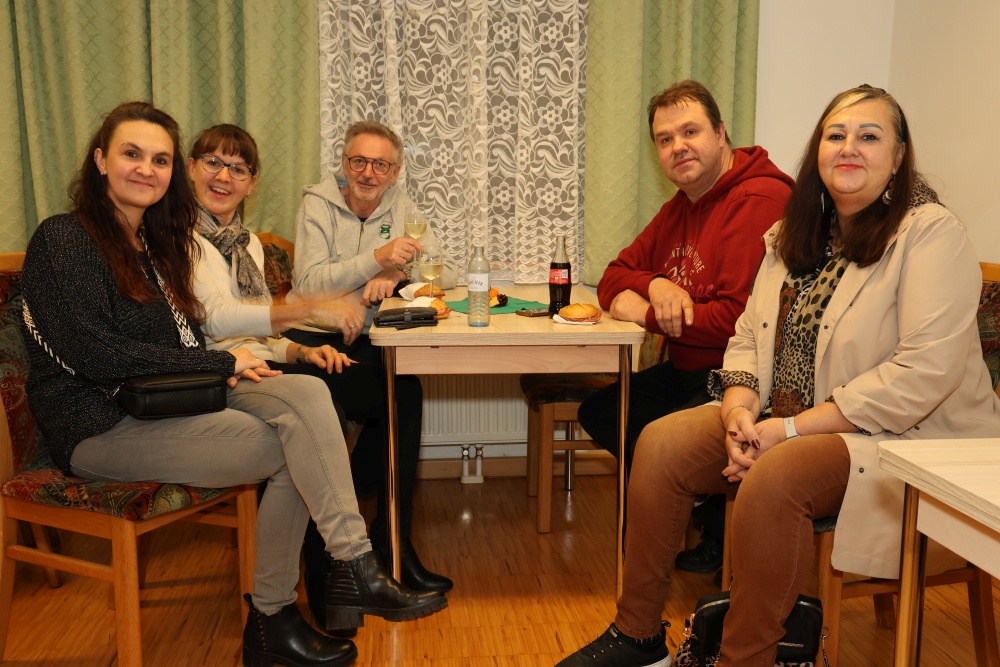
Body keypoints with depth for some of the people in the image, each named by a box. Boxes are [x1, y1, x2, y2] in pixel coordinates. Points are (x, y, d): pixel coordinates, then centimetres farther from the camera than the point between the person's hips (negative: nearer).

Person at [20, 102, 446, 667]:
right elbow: (91, 353, -16)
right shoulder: (63, 240, -5)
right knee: (296, 450, -24)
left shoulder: (155, 244, 21)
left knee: (305, 392, -22)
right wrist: (221, 363, -13)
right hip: (104, 426, -7)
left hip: (172, 402, 7)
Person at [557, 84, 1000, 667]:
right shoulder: (794, 234, 11)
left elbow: (923, 374, -22)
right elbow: (748, 338, 10)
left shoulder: (931, 234, -12)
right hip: (787, 425, 7)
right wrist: (740, 408, -13)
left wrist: (791, 428, -22)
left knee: (774, 478, -34)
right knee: (662, 443, -12)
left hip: (903, 440, -6)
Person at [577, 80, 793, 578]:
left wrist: (645, 312, -15)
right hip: (688, 374, 10)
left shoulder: (760, 200, -19)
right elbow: (615, 276, 14)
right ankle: (708, 512, 10)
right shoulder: (682, 205, 14)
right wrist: (655, 285, -11)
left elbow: (739, 318, -27)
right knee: (599, 411, 2)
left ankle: (729, 536, 4)